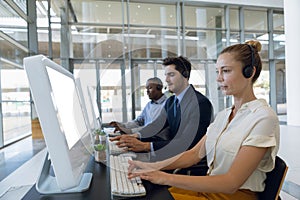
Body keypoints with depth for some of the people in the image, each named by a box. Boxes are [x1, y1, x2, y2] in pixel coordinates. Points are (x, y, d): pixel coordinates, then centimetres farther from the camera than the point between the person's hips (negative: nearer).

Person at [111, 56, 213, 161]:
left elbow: (186, 143, -26)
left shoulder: (201, 103, -20)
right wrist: (135, 136, -18)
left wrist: (145, 146, -30)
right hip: (174, 155, 6)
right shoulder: (170, 101, 8)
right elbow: (157, 124, 0)